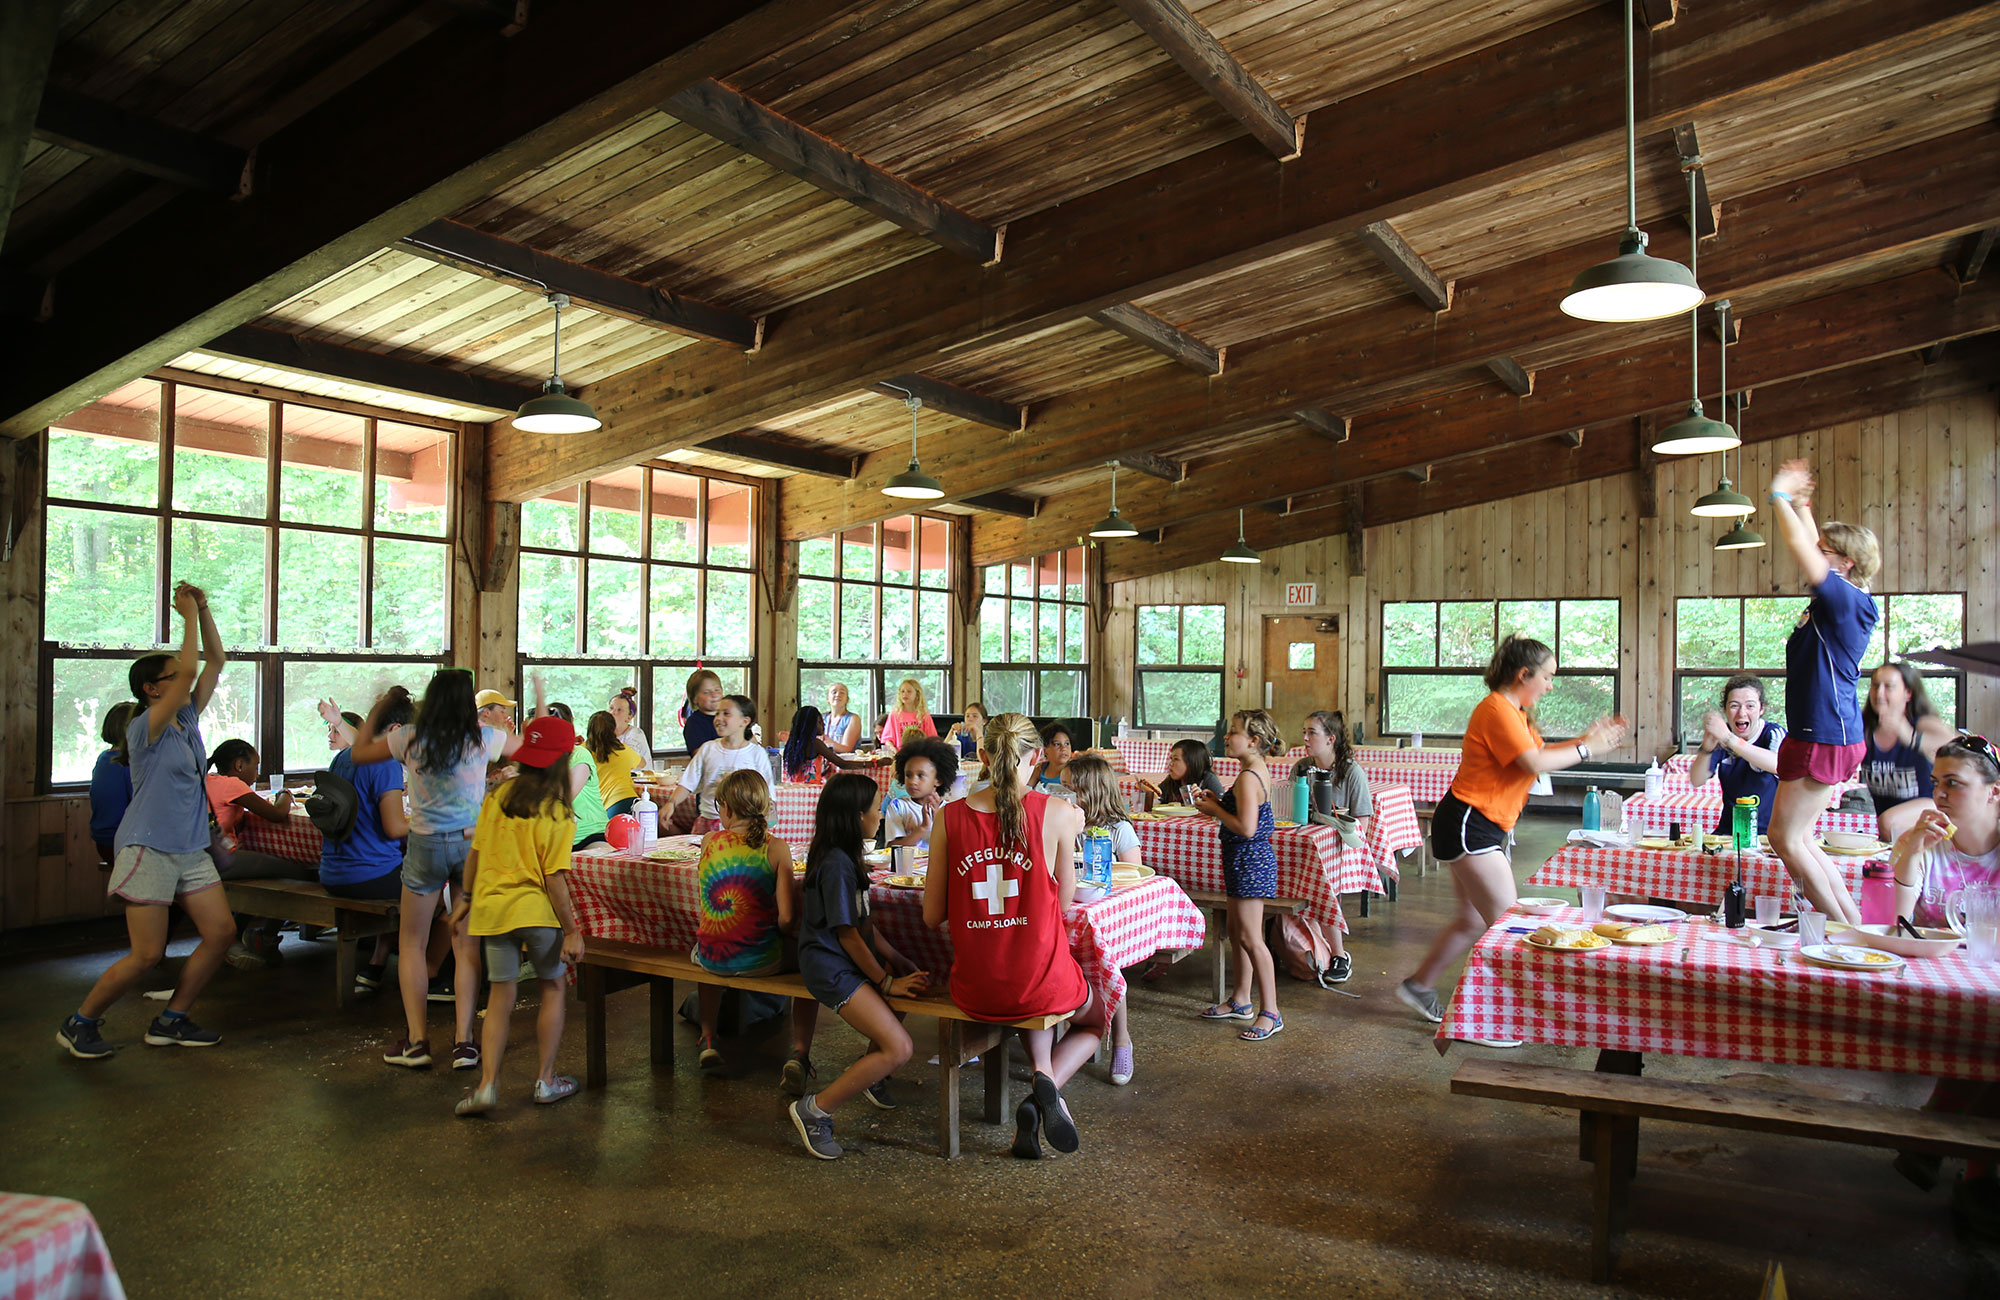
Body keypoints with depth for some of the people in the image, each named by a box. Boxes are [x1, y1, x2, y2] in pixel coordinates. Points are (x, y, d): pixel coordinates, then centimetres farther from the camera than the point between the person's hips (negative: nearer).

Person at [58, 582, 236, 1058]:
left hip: (190, 849, 8)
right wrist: (189, 614, -16)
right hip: (148, 848, -8)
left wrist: (203, 609, 0)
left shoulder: (187, 722, 9)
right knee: (147, 954, -7)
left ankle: (171, 1021, 15)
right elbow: (189, 670, -23)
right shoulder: (144, 728, -11)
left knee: (221, 932, 2)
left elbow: (215, 662, 8)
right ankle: (79, 1023, 14)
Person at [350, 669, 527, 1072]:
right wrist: (540, 699, 22)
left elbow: (358, 752, 11)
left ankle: (417, 1039, 12)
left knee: (411, 943, 14)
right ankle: (464, 1041, 6)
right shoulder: (483, 738, -6)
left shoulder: (410, 739, -6)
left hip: (425, 845, 0)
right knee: (467, 945, 7)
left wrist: (381, 707, 18)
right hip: (472, 843, 0)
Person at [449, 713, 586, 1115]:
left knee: (500, 995, 12)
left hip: (492, 906, 4)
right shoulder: (557, 816, -13)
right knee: (552, 989, 14)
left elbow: (475, 852, 5)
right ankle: (546, 1080, 19)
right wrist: (572, 930, -10)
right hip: (536, 911, -4)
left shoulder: (498, 796, 1)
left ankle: (488, 1084, 7)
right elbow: (554, 878, -15)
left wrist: (465, 897, 18)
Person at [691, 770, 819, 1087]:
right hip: (760, 959, -3)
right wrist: (781, 934, 8)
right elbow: (787, 919, -14)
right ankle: (799, 1054, 11)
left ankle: (708, 1040, 41)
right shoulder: (776, 848, -10)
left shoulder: (709, 842, -2)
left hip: (711, 956, 3)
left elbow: (702, 904, 10)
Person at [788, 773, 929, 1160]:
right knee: (898, 1048, -18)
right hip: (831, 966, -10)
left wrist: (896, 960, 7)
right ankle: (814, 1110, -8)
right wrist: (886, 982, -9)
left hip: (850, 958, 10)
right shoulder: (836, 864, -20)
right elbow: (848, 935, -17)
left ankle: (868, 1073, 21)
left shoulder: (844, 857, 10)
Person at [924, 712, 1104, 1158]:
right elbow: (1064, 899, 2)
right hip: (1042, 983, -3)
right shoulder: (1057, 813, -11)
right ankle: (1046, 1090, 4)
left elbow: (932, 916, 1)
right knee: (1095, 1018, 32)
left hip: (974, 991, 3)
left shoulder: (950, 816, -5)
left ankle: (1044, 1073, 12)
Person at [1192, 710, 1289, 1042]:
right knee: (1237, 931, 19)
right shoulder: (1260, 770, 10)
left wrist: (1214, 810, -15)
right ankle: (1240, 1001, 30)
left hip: (1249, 860, -11)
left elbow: (1246, 828, -27)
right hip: (1249, 858, 11)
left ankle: (1270, 1013, 0)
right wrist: (1217, 803, 7)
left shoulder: (1248, 777, -22)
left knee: (1250, 937, -6)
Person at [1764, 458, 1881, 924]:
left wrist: (1780, 496, -10)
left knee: (1786, 837, -5)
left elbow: (1801, 548, -21)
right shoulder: (1837, 601, 10)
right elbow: (1812, 547, 26)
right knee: (1798, 837, 13)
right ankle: (1854, 925, 18)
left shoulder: (1848, 601, -15)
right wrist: (1800, 504, 28)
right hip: (1817, 734, 10)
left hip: (1826, 737, -10)